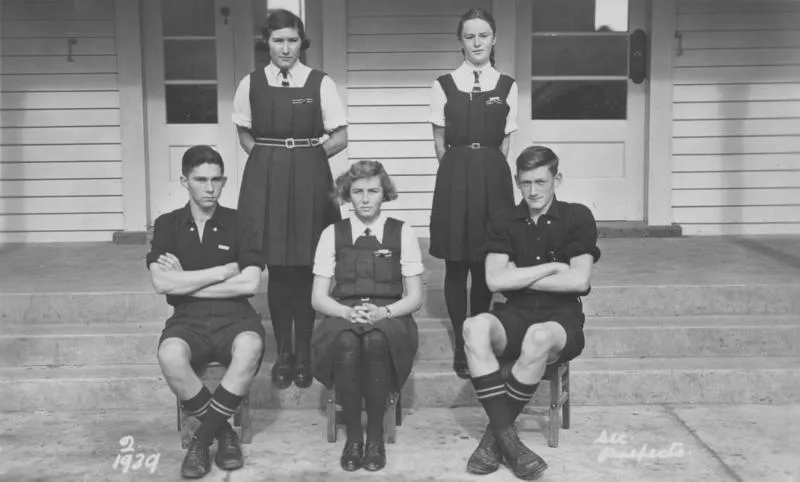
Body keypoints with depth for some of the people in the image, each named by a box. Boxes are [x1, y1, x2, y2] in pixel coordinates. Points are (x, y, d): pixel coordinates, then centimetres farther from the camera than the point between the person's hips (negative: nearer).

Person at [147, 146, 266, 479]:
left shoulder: (239, 222, 5)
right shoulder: (167, 224, 8)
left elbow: (250, 284, -7)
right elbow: (162, 283, -7)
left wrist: (185, 282, -5)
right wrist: (224, 270, -7)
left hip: (234, 316, 0)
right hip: (188, 319, 1)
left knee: (251, 346, -36)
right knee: (170, 356, -35)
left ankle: (203, 436, -16)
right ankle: (223, 432, -10)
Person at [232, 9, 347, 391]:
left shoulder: (320, 83, -1)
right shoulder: (251, 84, 4)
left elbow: (340, 137, 3)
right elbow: (245, 134, 15)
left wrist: (307, 157, -2)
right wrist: (269, 158, 2)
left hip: (309, 180, -1)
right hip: (265, 181, 1)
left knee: (305, 267, 1)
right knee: (276, 267, 3)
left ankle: (303, 353, 14)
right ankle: (283, 352, 16)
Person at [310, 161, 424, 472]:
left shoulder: (403, 233, 8)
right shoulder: (332, 234, 10)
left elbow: (415, 298, 5)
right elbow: (318, 298, 7)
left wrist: (382, 311, -14)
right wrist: (348, 312, -14)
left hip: (389, 320, 0)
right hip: (343, 317, 1)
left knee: (377, 339, -37)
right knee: (346, 340, -36)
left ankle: (376, 435, -21)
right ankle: (353, 434, -20)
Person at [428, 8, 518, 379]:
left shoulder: (507, 87, 5)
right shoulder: (444, 86, 3)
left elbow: (505, 142, 8)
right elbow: (439, 143, 7)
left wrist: (488, 173, 2)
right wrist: (459, 174, 3)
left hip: (493, 177, 1)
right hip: (455, 177, -1)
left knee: (486, 264, 5)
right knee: (456, 265, 1)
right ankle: (460, 345, 12)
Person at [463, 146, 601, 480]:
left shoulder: (577, 218, 1)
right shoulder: (504, 222, 8)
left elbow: (579, 281, -11)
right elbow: (495, 280, -5)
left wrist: (519, 277, -7)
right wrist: (552, 267, -8)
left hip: (562, 318, -2)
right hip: (515, 315, 3)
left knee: (540, 336, -39)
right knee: (475, 327, -32)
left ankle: (495, 435, -21)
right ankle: (508, 439, -31)